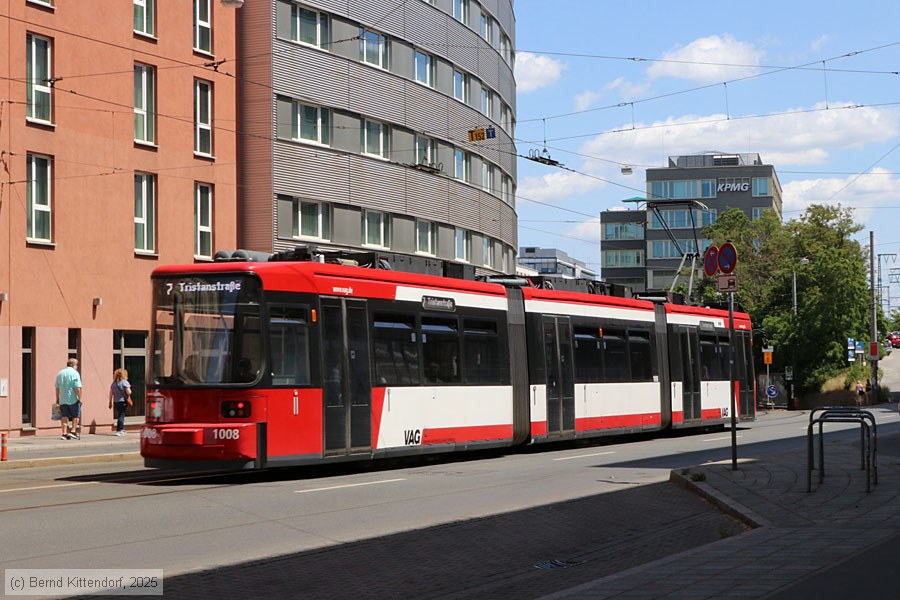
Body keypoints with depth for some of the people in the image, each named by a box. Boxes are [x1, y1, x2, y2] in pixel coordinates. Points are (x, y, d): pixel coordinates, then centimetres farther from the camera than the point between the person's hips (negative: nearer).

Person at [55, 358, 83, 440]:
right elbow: (77, 388, -15)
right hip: (73, 399, -5)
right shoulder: (75, 373, -8)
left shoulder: (60, 373, 10)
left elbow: (57, 388, 13)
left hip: (62, 399, 5)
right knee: (76, 416, 8)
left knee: (64, 417, 6)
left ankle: (64, 433, 4)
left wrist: (57, 399, 20)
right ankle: (73, 431, 2)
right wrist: (80, 398, -9)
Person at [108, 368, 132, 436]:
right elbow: (128, 392, -15)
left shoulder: (114, 383, 9)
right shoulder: (124, 382, -9)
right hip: (123, 402, -6)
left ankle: (122, 429, 21)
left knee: (120, 415, 15)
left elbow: (111, 393, 10)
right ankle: (119, 430, -6)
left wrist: (110, 402, 16)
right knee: (121, 416, -3)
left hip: (115, 402, 6)